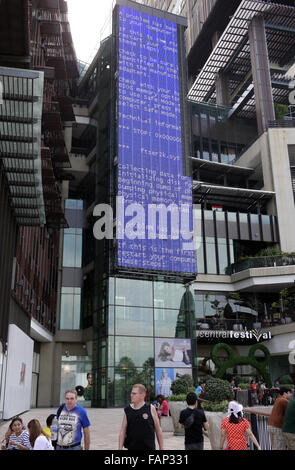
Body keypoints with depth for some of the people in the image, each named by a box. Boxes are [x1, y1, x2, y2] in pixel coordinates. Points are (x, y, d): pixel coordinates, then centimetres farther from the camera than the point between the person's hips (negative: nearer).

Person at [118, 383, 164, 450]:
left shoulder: (151, 409, -3)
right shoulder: (127, 410, 2)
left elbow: (158, 430, 2)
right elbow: (122, 432, 3)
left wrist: (161, 447, 3)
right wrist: (120, 448, -3)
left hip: (149, 448, -2)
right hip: (132, 448, 2)